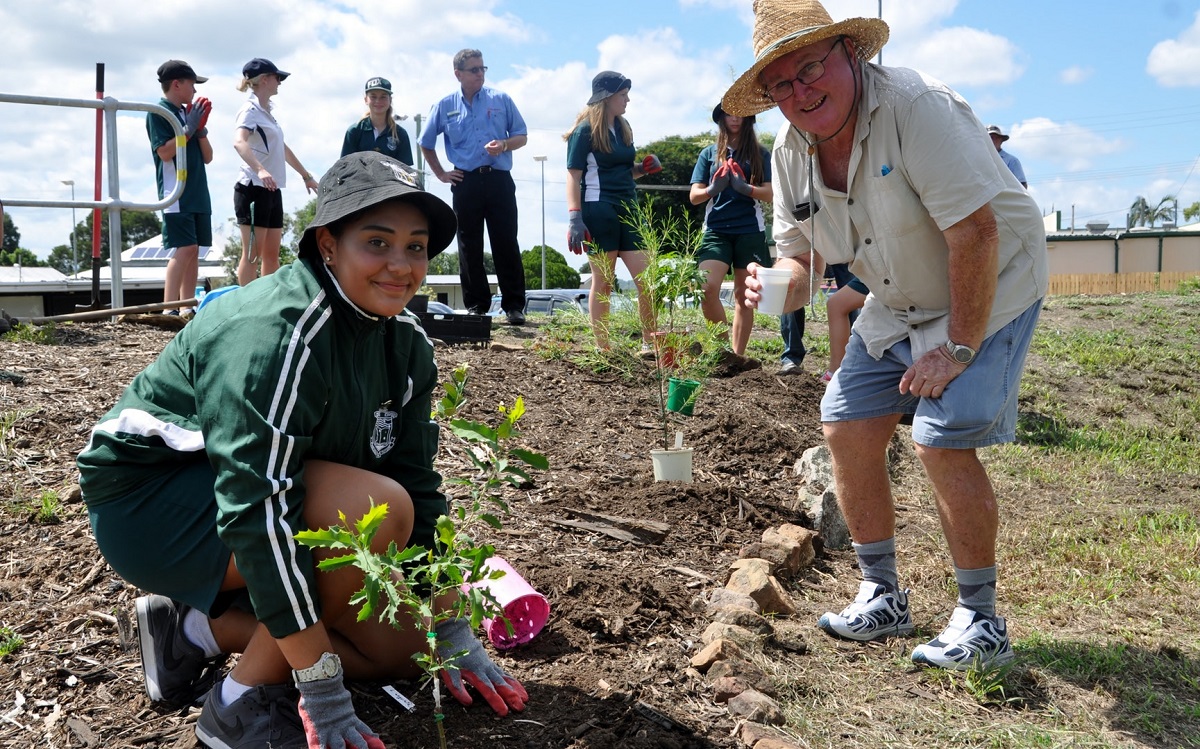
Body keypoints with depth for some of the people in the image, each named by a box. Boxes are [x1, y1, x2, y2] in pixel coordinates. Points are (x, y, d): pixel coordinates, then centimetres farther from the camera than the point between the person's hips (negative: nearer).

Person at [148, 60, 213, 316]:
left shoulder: (188, 113, 18)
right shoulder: (158, 112, -3)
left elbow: (208, 157, 15)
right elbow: (164, 152, -14)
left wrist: (200, 129, 1)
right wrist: (189, 128, -12)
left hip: (198, 193, 8)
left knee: (194, 251, 5)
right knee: (185, 248, -16)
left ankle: (187, 307, 8)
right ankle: (169, 309, -16)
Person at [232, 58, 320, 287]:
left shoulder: (266, 112, 18)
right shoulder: (251, 110, -10)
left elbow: (282, 149, 30)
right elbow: (239, 142, -30)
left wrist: (307, 176, 35)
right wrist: (260, 170, -46)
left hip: (272, 190, 9)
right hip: (254, 189, -9)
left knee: (271, 255, 10)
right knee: (252, 254, -7)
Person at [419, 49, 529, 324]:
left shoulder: (501, 99, 7)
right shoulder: (445, 106, 10)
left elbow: (521, 136, 9)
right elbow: (426, 144, 21)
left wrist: (504, 144, -11)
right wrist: (441, 173, 13)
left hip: (498, 180, -1)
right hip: (465, 183, 1)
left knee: (506, 244, -4)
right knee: (469, 247, 4)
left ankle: (514, 306, 0)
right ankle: (475, 306, 11)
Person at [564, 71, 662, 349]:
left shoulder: (623, 127, 16)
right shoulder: (585, 131, -5)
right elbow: (573, 177, -10)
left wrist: (644, 167, 5)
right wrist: (574, 217, -19)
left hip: (628, 209, 7)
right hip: (599, 211, -7)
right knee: (603, 283, 0)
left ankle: (649, 344, 11)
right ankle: (603, 348, 8)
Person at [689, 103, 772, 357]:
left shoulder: (760, 154, 9)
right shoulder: (709, 153, 13)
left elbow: (770, 194, 0)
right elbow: (694, 196, 8)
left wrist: (744, 188, -18)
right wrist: (713, 189, -15)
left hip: (750, 232, 0)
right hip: (716, 231, 0)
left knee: (744, 297, 1)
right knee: (707, 288, -18)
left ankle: (737, 355, 7)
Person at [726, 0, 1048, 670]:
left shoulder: (915, 107, -28)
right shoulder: (791, 152, -5)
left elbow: (975, 233, -30)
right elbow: (803, 259, 3)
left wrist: (959, 349, -26)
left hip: (990, 291, -7)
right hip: (899, 307, 7)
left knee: (943, 439, -18)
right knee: (847, 428, 0)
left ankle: (982, 622, 2)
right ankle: (884, 598, 17)